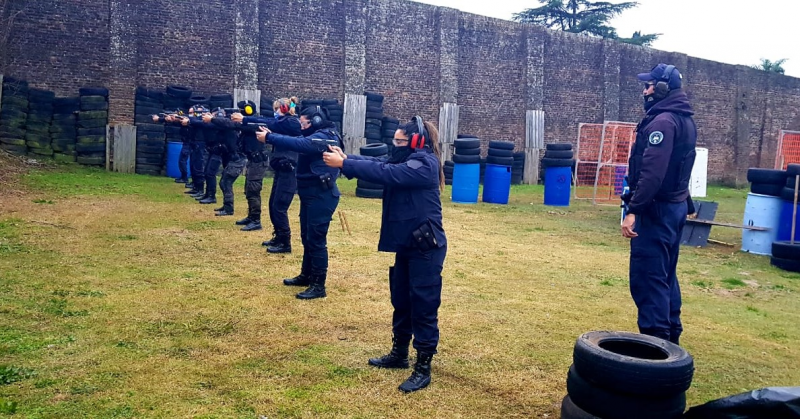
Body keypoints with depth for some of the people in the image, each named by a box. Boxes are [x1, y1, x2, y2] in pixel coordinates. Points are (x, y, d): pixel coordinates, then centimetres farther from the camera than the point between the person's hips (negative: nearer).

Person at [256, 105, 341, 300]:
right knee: (307, 237, 18)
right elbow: (299, 142, 11)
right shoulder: (316, 136, 16)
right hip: (311, 194, 11)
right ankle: (306, 275, 32)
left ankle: (318, 285, 1)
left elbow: (297, 144, -29)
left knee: (316, 240, -6)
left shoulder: (324, 137, -17)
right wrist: (271, 135, -1)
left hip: (321, 196, -10)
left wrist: (269, 138, -25)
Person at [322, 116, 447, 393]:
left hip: (426, 248, -10)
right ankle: (399, 354, 33)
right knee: (401, 302, 18)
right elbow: (378, 164, 5)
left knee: (423, 308, -2)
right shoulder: (407, 160, 15)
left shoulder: (425, 163, -16)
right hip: (407, 245, 10)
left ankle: (423, 369, 8)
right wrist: (346, 158, -10)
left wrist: (344, 164, -24)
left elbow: (385, 173, -25)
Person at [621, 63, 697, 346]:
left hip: (657, 209, -10)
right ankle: (670, 336, 28)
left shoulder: (662, 121, -17)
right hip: (676, 206, 10)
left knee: (647, 277, -7)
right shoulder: (685, 121, 14)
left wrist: (633, 210, -28)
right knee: (665, 275, 18)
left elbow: (652, 172, -27)